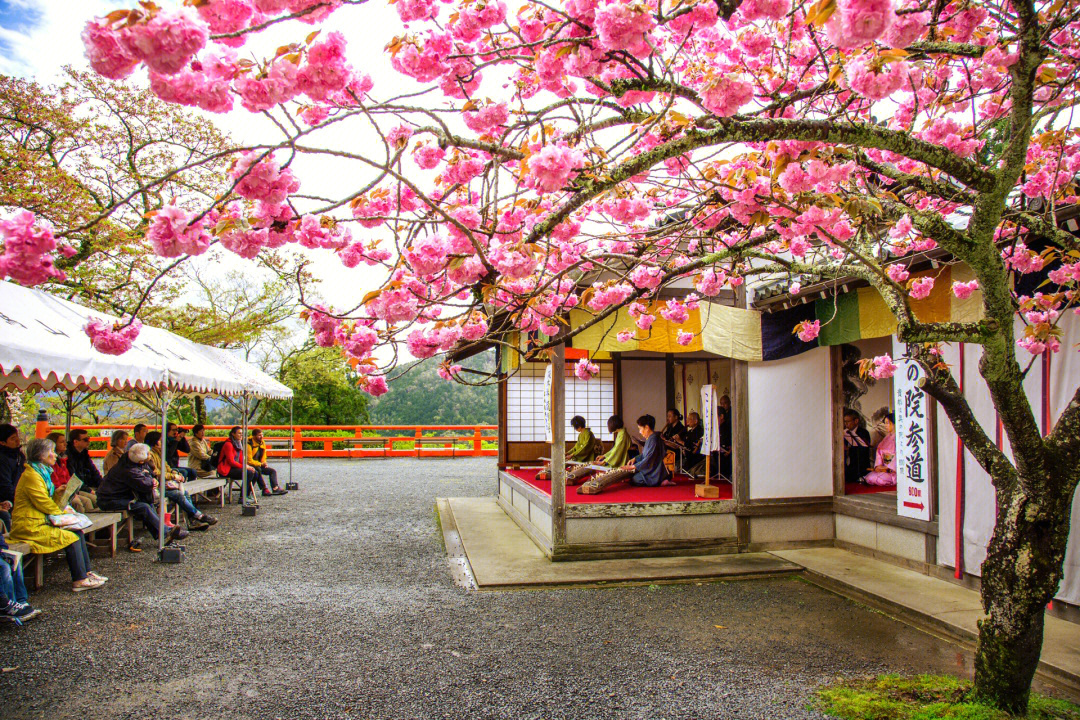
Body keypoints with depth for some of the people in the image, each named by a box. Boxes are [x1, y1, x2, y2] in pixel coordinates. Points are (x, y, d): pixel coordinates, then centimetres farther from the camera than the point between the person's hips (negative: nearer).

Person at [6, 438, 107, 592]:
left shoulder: (42, 473, 17)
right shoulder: (31, 475, -17)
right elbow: (44, 504, -17)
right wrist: (61, 513, -3)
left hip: (41, 522, 10)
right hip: (29, 526, -10)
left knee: (78, 532, -2)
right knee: (71, 537, -19)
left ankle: (86, 572, 2)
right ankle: (79, 580, -13)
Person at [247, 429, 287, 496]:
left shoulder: (262, 443, 6)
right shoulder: (249, 444, -19)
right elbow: (249, 461, -20)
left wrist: (264, 463, -1)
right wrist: (261, 464, -15)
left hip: (259, 465, 8)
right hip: (250, 466, -8)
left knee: (273, 471, -4)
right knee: (258, 469, -36)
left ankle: (275, 488, -19)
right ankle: (264, 489, -35)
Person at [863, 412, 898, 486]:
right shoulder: (886, 438, 19)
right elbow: (879, 452, 11)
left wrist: (888, 468, -17)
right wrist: (878, 466, -5)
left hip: (893, 470, -6)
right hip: (884, 468, 6)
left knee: (873, 478, -25)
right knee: (869, 477, -22)